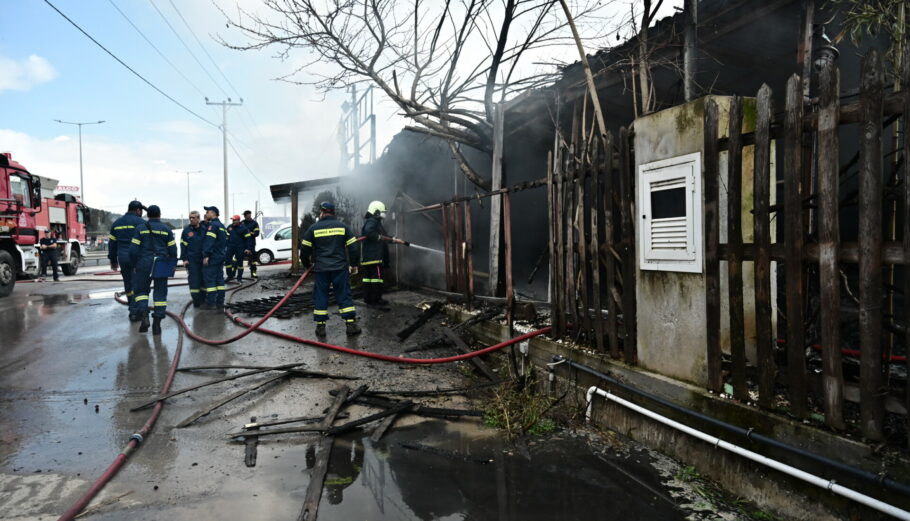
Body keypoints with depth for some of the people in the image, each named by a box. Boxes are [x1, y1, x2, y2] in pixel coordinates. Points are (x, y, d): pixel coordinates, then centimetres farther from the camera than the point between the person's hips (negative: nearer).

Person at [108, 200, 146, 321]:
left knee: (128, 283, 16)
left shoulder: (117, 223, 14)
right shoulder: (140, 222, -6)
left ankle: (133, 310, 26)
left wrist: (113, 260, 21)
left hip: (122, 258, 6)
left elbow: (112, 243, 15)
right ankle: (134, 311, -6)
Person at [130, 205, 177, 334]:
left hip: (144, 265, 0)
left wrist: (135, 265, 11)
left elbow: (133, 250, -1)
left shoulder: (140, 229, 2)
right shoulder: (166, 230, 3)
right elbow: (173, 250, 1)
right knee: (160, 293, 5)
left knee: (141, 290, 14)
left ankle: (143, 315, -6)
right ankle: (157, 323, 3)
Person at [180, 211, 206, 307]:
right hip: (191, 259, -2)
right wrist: (184, 259, -5)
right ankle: (196, 301, -1)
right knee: (194, 280, -6)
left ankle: (203, 300, 16)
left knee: (203, 279, 6)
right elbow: (183, 245, 2)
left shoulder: (204, 230, 6)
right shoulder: (186, 230, 2)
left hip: (202, 259, 2)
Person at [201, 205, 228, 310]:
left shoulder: (212, 225, -12)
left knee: (209, 279, -6)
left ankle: (210, 303, -7)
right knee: (219, 279, 10)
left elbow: (209, 241, -21)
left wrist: (206, 255, -22)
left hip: (212, 258, -9)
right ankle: (220, 303, 12)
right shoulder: (221, 226, 18)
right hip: (220, 257, 9)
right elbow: (225, 242, 23)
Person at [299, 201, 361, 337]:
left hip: (321, 268, -1)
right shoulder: (342, 226, 4)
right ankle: (351, 324, 2)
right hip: (340, 267, 1)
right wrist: (354, 264, 13)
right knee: (344, 295, 5)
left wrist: (307, 264, 20)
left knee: (320, 295, 8)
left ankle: (320, 326, 10)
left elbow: (304, 249, 4)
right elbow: (353, 247, 3)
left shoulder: (314, 228, 1)